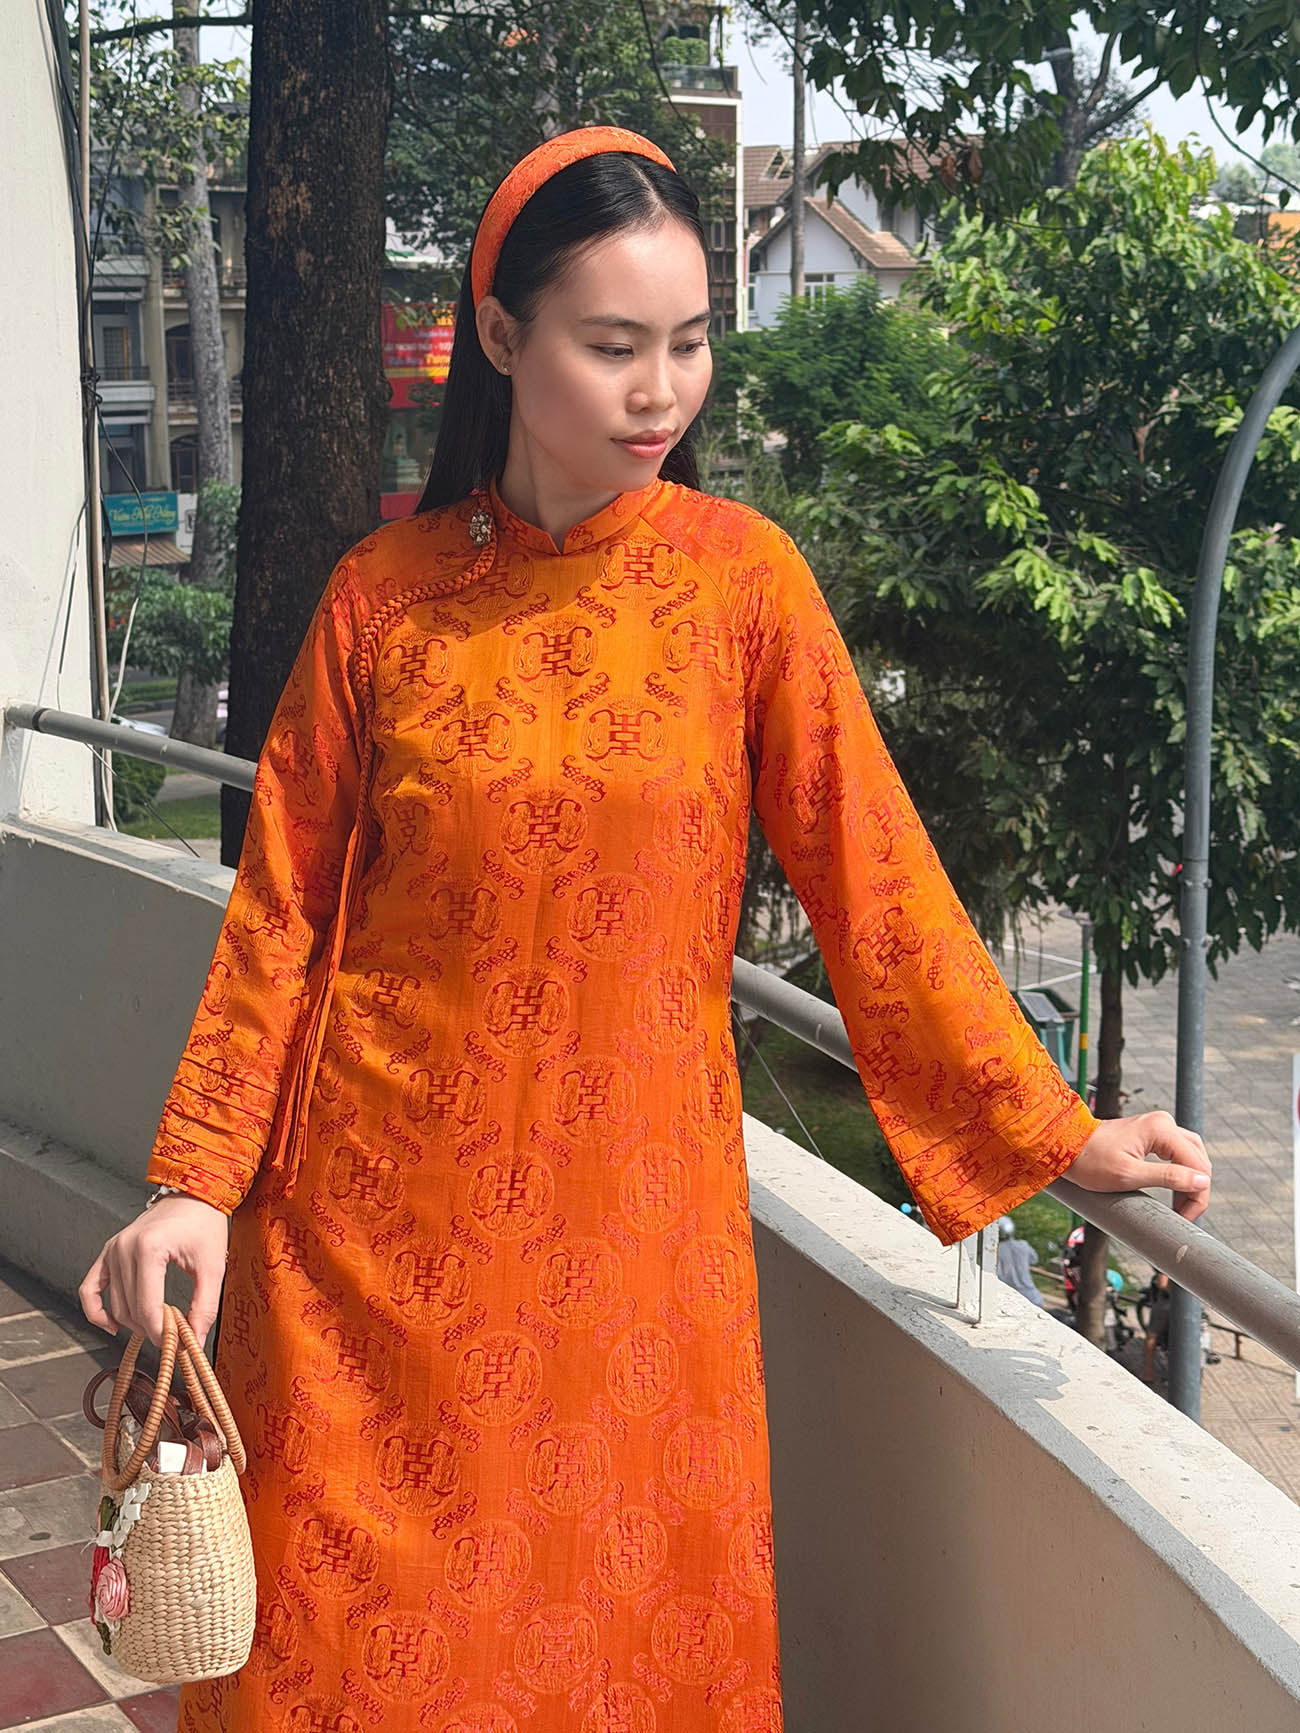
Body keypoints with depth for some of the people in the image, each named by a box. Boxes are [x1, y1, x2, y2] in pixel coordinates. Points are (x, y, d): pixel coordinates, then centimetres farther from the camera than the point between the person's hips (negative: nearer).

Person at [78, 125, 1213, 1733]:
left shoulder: (742, 574, -3)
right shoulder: (383, 590, -1)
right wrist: (197, 1181, -6)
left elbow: (871, 877, -1)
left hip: (631, 1212, 0)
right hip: (379, 1220, 1)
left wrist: (1052, 1132, -1)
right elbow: (281, 909, 2)